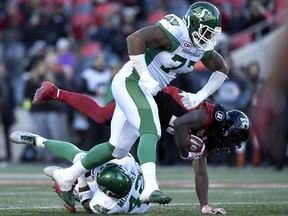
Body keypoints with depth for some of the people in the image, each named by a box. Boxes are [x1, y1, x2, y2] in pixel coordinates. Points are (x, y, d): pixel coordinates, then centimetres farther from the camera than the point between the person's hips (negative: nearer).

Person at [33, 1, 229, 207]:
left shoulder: (203, 48, 4)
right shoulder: (175, 32, -22)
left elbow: (222, 69, 20)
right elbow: (135, 39, -31)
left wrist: (199, 97, 8)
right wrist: (146, 78, -27)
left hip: (146, 90, 9)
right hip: (130, 82, -9)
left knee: (118, 148, 13)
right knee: (150, 132, -27)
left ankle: (67, 176, 26)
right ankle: (150, 188, -40)